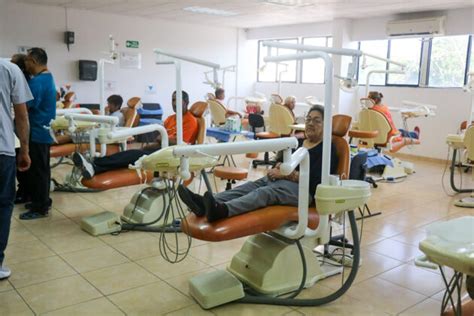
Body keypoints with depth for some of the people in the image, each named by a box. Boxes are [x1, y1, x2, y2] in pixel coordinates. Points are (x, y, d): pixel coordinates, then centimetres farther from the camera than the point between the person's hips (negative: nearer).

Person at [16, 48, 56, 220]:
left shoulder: (37, 81, -19)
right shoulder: (48, 78, 13)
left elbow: (24, 107, -21)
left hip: (37, 132, -10)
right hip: (44, 130, 10)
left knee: (37, 170, -2)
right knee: (42, 169, 16)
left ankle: (40, 208, 5)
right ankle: (42, 201, 26)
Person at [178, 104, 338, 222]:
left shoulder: (328, 148, 5)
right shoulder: (296, 142, 26)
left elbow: (315, 179, -9)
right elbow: (279, 164, 20)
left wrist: (286, 173, -11)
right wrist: (279, 167, -4)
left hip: (303, 189, -7)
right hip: (277, 181, 7)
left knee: (265, 192, -36)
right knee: (249, 186, -23)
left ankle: (222, 210, -64)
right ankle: (204, 204, -48)